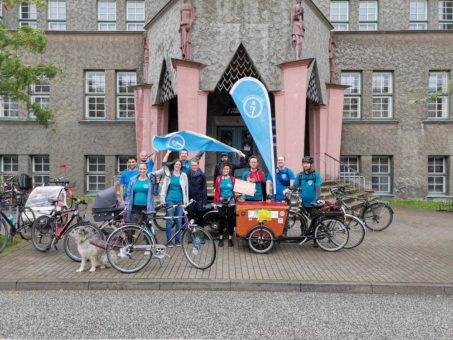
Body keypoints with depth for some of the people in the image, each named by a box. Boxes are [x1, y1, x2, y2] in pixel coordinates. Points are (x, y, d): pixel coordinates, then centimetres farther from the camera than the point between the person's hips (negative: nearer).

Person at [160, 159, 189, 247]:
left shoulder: (183, 176, 6)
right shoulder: (169, 175, 4)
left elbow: (186, 189, 8)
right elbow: (164, 187, 5)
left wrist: (186, 201, 5)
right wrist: (163, 200, 0)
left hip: (180, 201, 1)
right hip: (170, 200, -1)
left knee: (179, 221, 4)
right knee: (170, 221, -2)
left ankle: (177, 240, 15)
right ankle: (169, 241, 7)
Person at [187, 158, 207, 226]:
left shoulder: (202, 175, 0)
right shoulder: (188, 174, 4)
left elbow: (204, 188, -1)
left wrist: (204, 201, -6)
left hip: (199, 199, -1)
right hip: (190, 199, 1)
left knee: (199, 217, 6)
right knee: (190, 217, 0)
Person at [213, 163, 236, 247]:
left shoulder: (232, 179, 3)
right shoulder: (218, 178, 4)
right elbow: (216, 191, 4)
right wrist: (215, 202, 1)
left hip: (231, 201, 0)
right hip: (221, 202, 0)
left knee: (230, 219, 4)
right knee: (222, 219, 1)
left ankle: (230, 239, 12)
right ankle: (220, 239, 12)